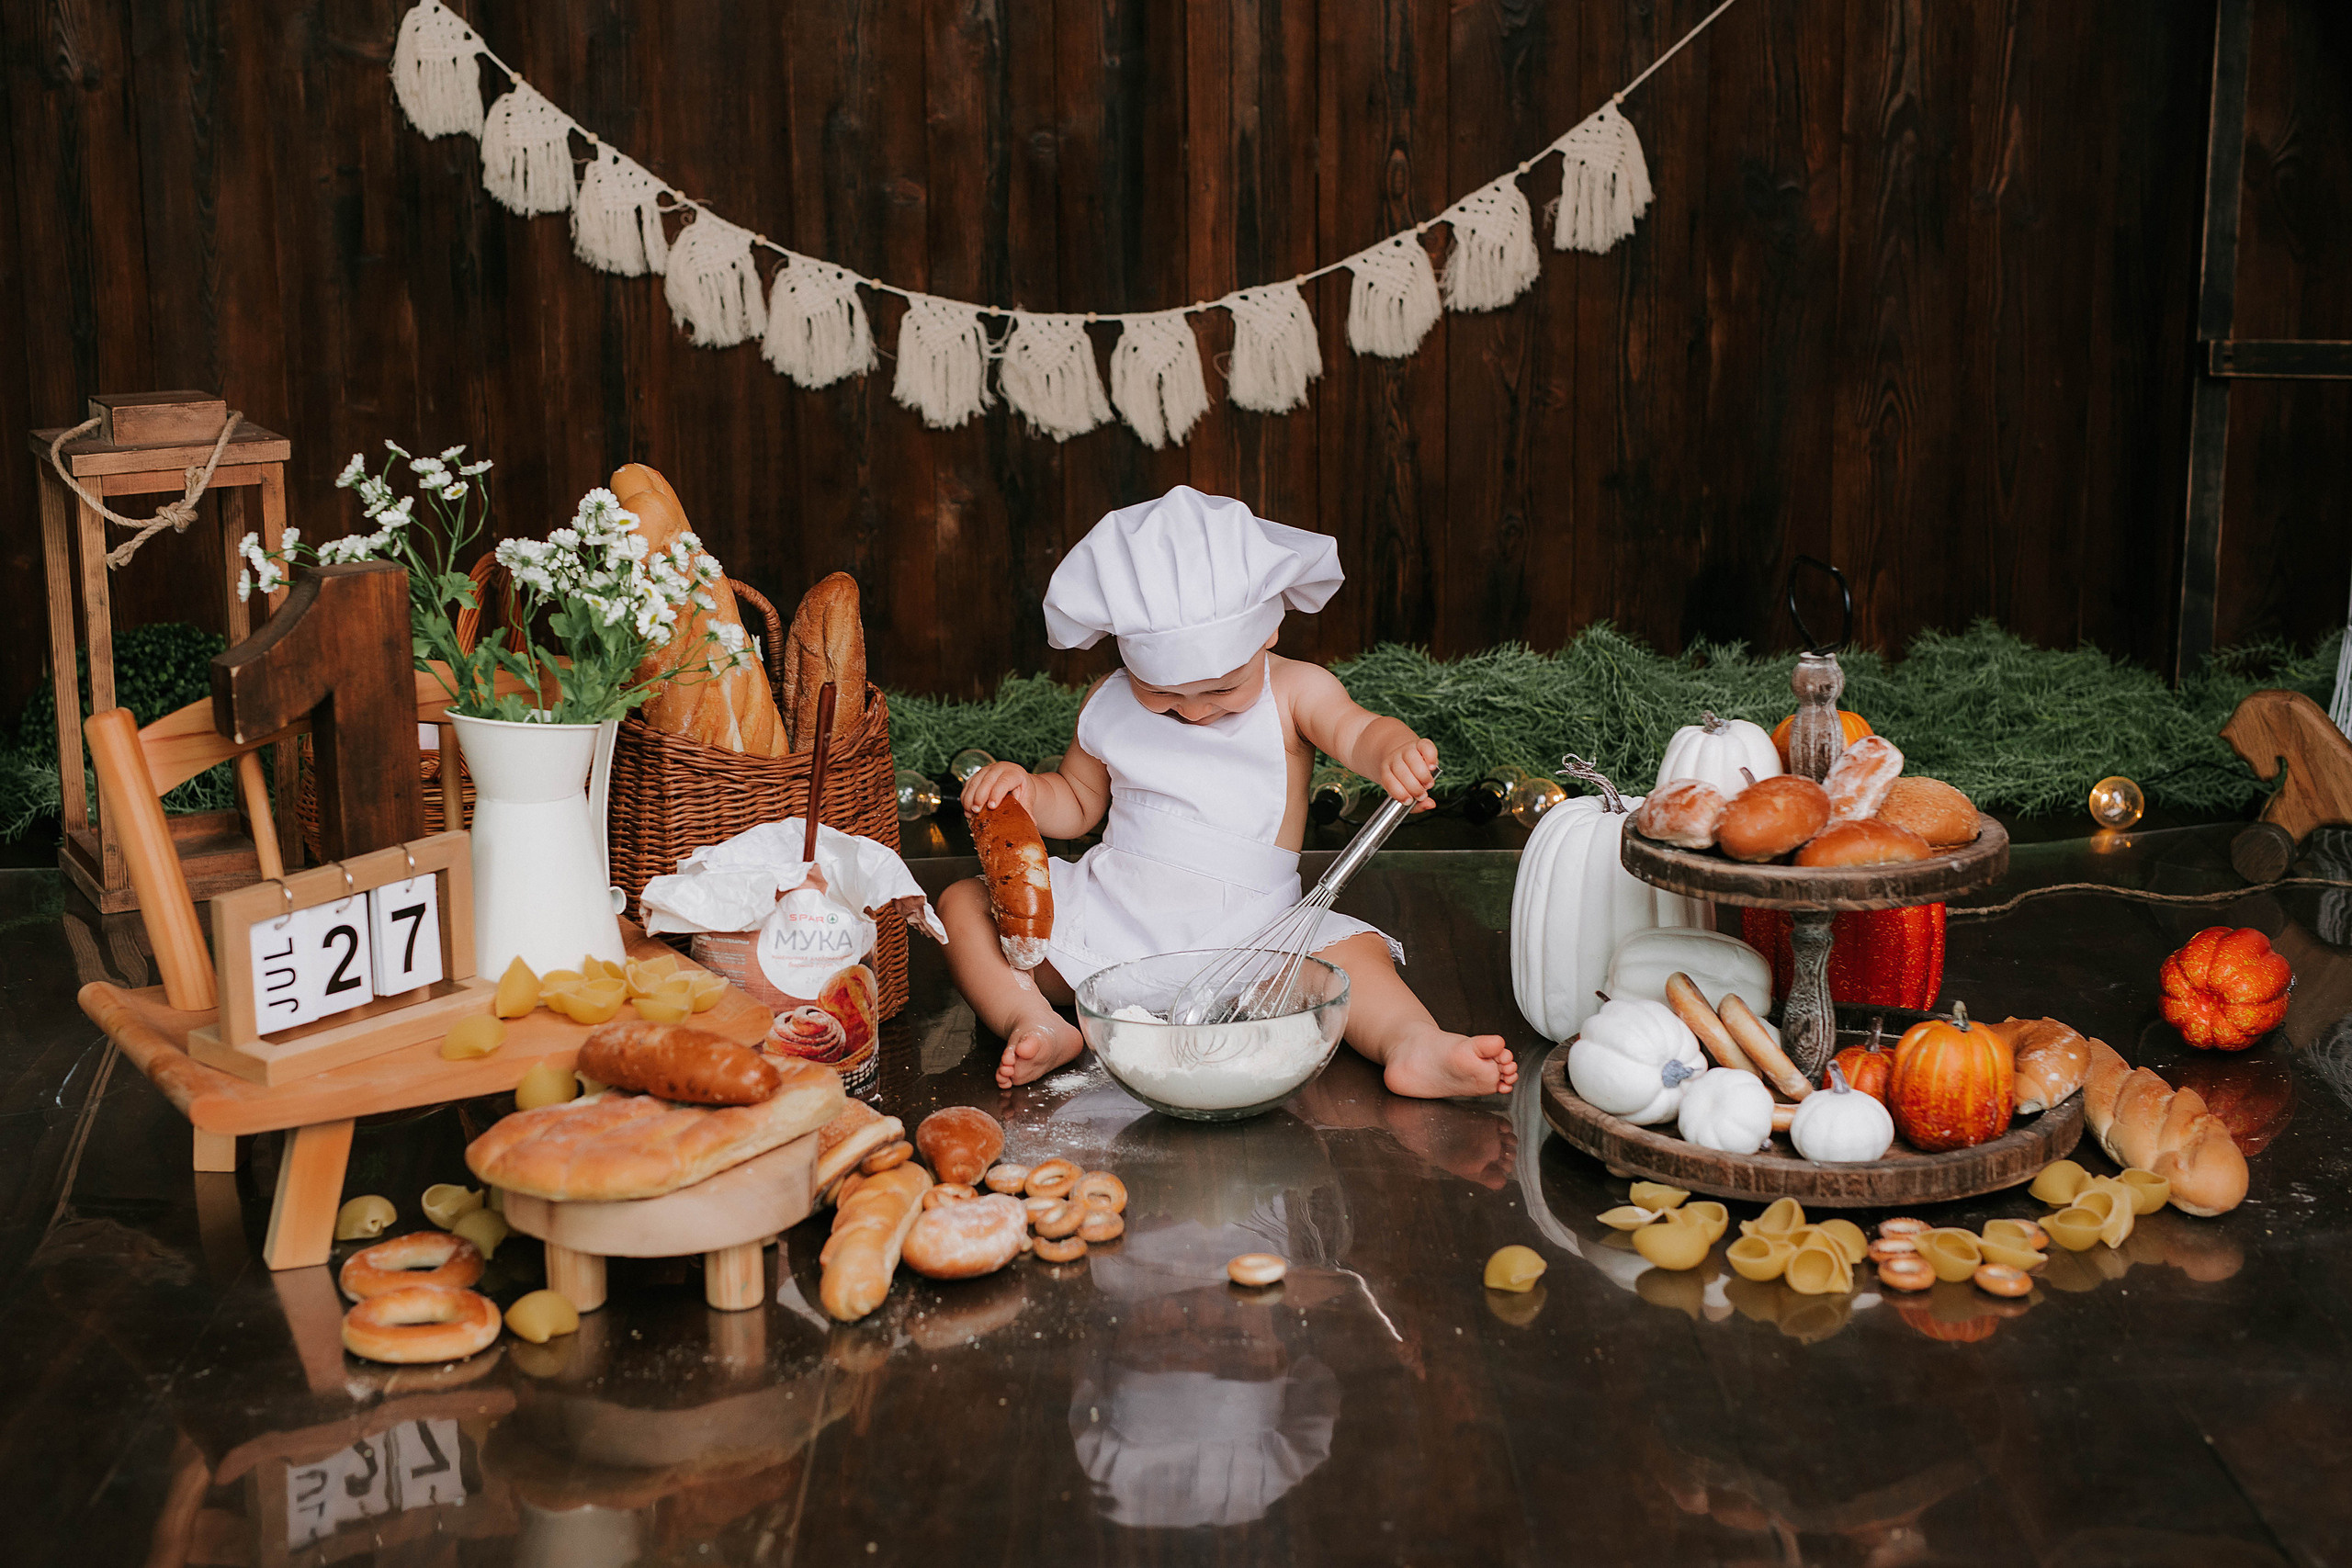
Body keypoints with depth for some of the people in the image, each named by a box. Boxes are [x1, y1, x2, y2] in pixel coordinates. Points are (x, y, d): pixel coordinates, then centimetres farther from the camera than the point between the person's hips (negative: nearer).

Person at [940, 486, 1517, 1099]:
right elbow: (1077, 803, 18)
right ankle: (1034, 1022, -34)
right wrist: (1024, 790, -4)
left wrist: (1392, 752, -45)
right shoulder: (1109, 704, 5)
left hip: (1242, 927, -2)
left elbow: (1355, 730, -21)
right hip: (1107, 910, 3)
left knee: (1351, 949, -29)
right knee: (964, 904, -14)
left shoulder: (1295, 692, -2)